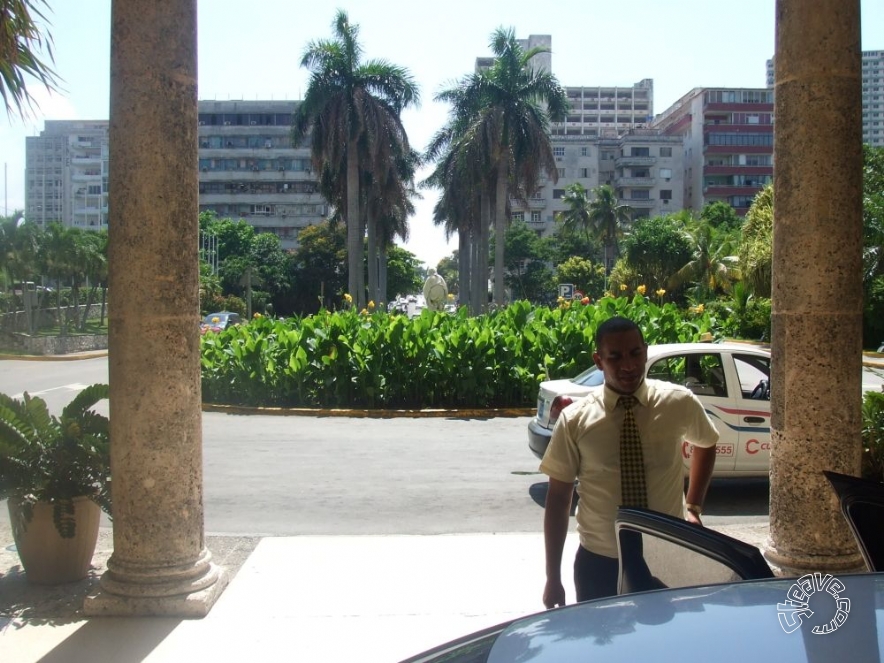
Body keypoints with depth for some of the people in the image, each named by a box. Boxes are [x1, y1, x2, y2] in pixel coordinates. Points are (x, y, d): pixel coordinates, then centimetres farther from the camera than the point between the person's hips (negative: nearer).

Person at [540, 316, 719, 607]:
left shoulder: (680, 403, -6)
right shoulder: (575, 420, -10)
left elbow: (706, 444, 17)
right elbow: (558, 499, -3)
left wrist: (693, 506, 8)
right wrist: (553, 579, -2)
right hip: (598, 561, -1)